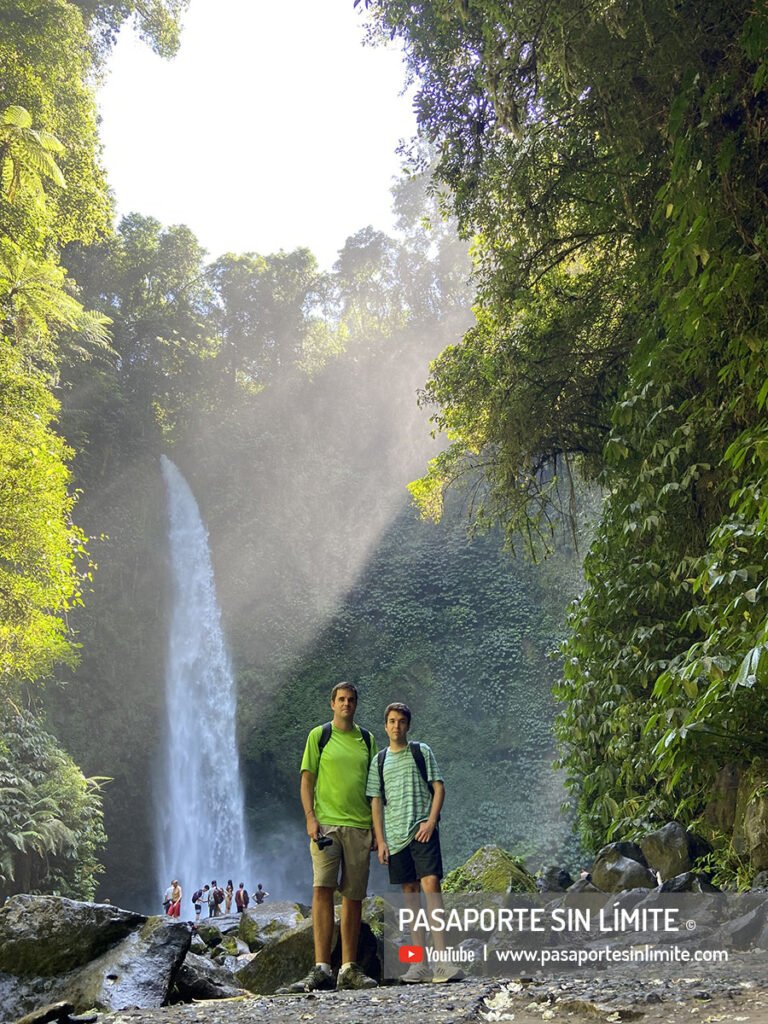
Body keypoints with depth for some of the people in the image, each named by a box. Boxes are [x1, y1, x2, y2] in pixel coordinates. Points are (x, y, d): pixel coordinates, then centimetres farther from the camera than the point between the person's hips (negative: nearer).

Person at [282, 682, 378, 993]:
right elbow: (307, 780, 1)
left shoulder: (367, 739, 13)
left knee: (353, 897, 4)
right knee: (322, 890, -14)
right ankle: (321, 969, -14)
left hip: (359, 826, 3)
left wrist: (376, 826, 12)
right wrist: (310, 818, -10)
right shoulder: (319, 735, 5)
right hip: (326, 823, -3)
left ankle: (349, 969, 11)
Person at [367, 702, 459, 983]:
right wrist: (380, 840, 4)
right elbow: (376, 802, 13)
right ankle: (420, 964, 7)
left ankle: (442, 960, -20)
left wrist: (430, 821, -10)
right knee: (410, 893, 4)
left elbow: (439, 788, 4)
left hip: (422, 830, -3)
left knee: (430, 884, -17)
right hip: (395, 836, 3)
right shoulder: (379, 761, 14)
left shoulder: (422, 752, 8)